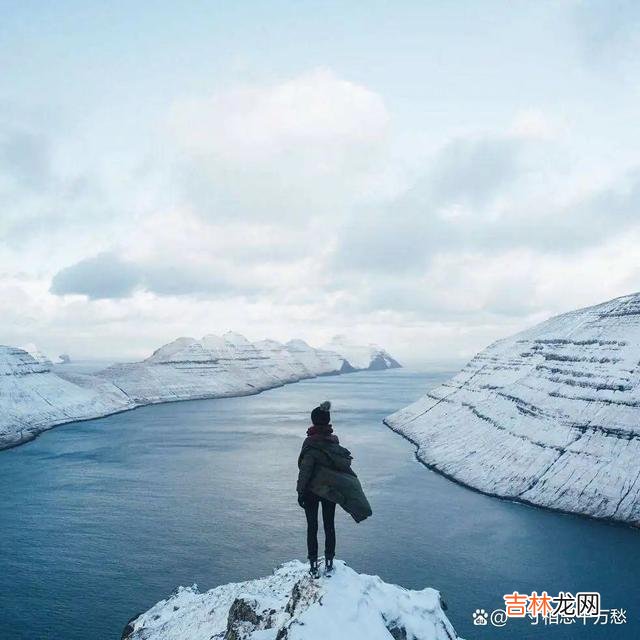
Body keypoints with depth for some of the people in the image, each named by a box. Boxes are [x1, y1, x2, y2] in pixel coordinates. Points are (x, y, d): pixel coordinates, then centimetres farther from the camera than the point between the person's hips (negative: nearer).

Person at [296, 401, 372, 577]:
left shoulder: (311, 443, -19)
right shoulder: (334, 440, -4)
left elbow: (305, 470, -19)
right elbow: (343, 464, 4)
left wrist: (300, 491, -12)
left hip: (312, 491, -4)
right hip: (330, 490, 4)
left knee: (312, 528, 9)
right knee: (329, 526, 15)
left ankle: (313, 565, 15)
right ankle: (329, 563, 24)